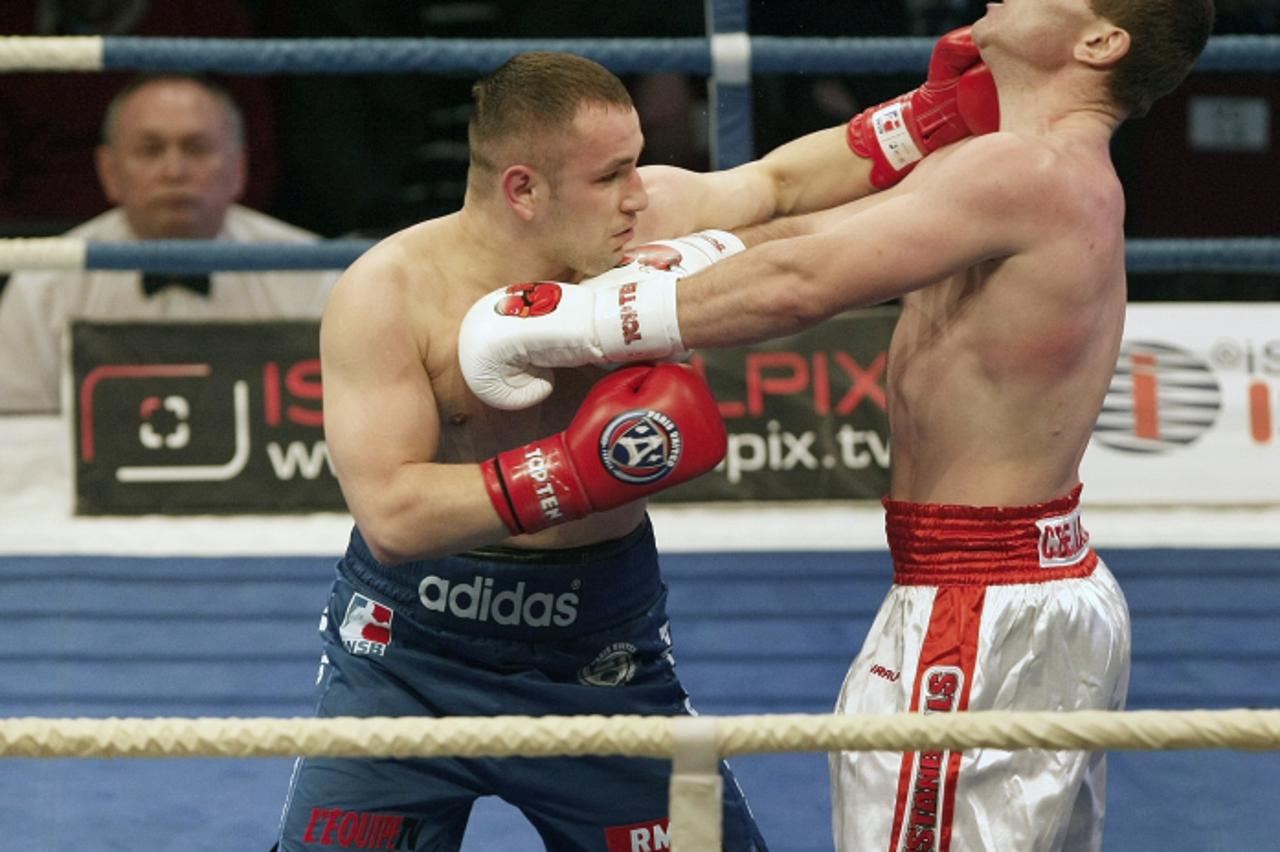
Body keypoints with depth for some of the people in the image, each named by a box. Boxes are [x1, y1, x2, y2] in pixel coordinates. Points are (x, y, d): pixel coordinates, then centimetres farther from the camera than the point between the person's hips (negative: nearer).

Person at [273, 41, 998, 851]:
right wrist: (577, 472, -32)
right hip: (411, 647, -3)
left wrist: (938, 114, 5)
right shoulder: (388, 295, -19)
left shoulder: (654, 217, -7)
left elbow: (782, 180, 15)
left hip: (600, 652, 3)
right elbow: (390, 517, -27)